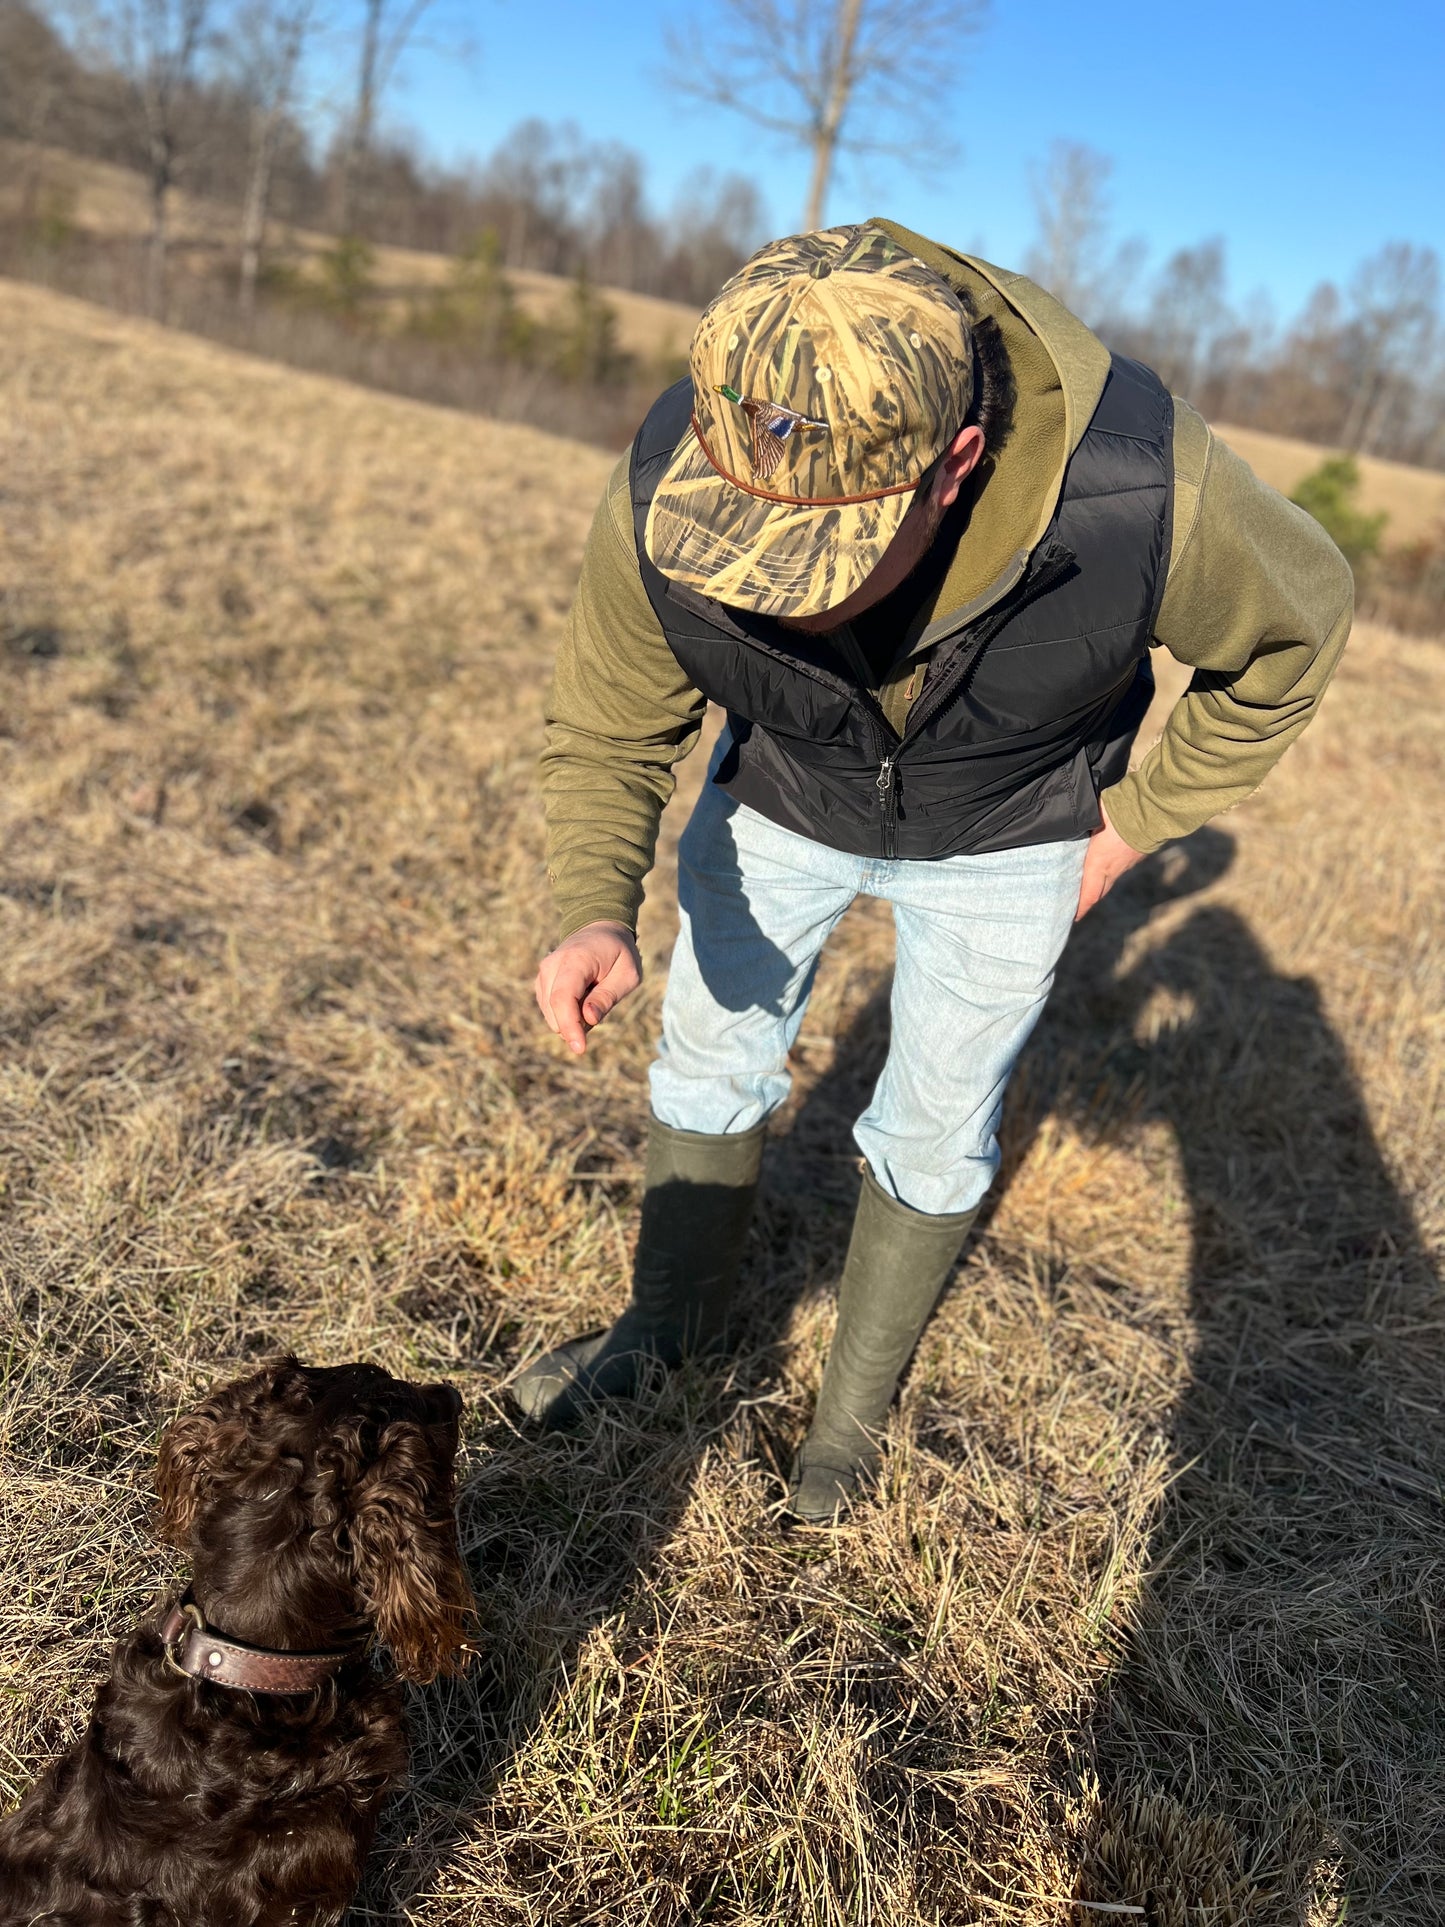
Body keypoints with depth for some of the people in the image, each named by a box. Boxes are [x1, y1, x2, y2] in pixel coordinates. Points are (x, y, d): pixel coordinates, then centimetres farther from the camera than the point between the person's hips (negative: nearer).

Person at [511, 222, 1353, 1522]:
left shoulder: (1141, 493, -39)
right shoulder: (661, 501, -33)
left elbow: (1297, 621, -15)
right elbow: (607, 731, -15)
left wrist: (1136, 824, -10)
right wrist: (596, 914, -33)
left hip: (1000, 838, -1)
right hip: (783, 795, 2)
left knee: (935, 1131, 7)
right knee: (710, 1062, 12)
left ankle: (856, 1406, 33)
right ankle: (669, 1329, 39)